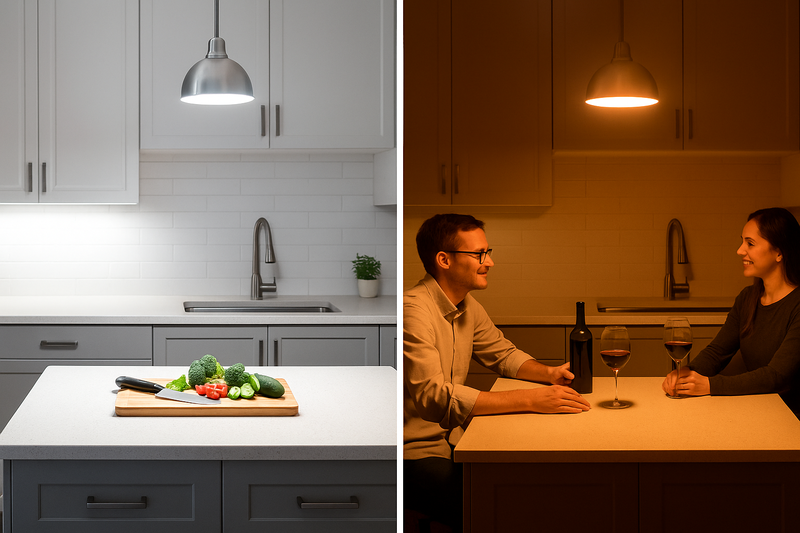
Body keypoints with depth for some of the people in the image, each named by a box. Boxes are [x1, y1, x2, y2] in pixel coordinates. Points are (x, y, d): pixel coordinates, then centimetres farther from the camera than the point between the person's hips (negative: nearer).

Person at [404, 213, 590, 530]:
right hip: (413, 454, -9)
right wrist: (529, 400, -32)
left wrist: (547, 373, 0)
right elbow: (433, 397, -31)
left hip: (451, 441, 9)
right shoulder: (413, 310, -21)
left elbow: (503, 354, 24)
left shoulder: (467, 306, 9)